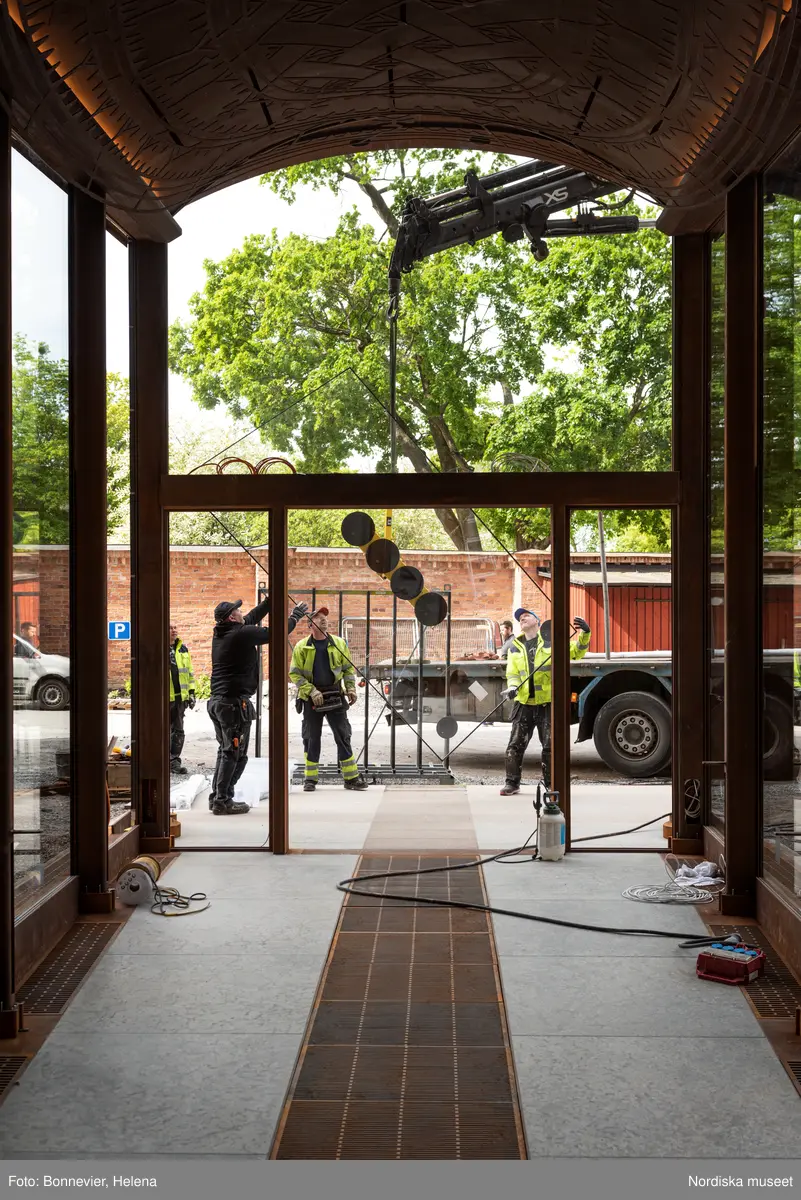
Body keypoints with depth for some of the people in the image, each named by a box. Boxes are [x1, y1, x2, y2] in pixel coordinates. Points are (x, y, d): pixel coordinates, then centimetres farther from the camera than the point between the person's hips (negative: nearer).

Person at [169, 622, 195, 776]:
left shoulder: (183, 649, 13)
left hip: (180, 697, 5)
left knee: (178, 731, 7)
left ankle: (174, 761, 13)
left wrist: (191, 693, 14)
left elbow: (189, 672, 19)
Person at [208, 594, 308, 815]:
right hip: (235, 702, -9)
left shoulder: (220, 634, 10)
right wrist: (295, 616, 11)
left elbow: (252, 618, 22)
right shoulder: (243, 634, -14)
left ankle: (217, 797, 19)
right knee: (234, 753, -3)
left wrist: (271, 600, 25)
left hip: (216, 701, 9)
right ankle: (223, 801, -3)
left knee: (225, 750, 17)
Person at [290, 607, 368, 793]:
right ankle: (310, 778, 14)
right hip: (312, 699, -1)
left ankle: (351, 777, 6)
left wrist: (351, 688, -1)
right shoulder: (302, 647, -1)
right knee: (311, 739, 5)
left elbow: (348, 668, 12)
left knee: (343, 737, 2)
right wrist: (311, 691, -12)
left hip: (335, 697, 2)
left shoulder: (339, 643, 6)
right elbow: (294, 674, -2)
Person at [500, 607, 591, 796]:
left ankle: (551, 783, 13)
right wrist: (512, 687, -9)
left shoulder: (550, 641, 2)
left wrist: (584, 635, -17)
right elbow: (512, 673, 11)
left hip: (548, 702, -3)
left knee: (550, 745, 2)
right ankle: (512, 783, 13)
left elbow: (576, 651, 1)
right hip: (524, 703, 3)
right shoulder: (515, 648, 12)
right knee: (515, 744, 3)